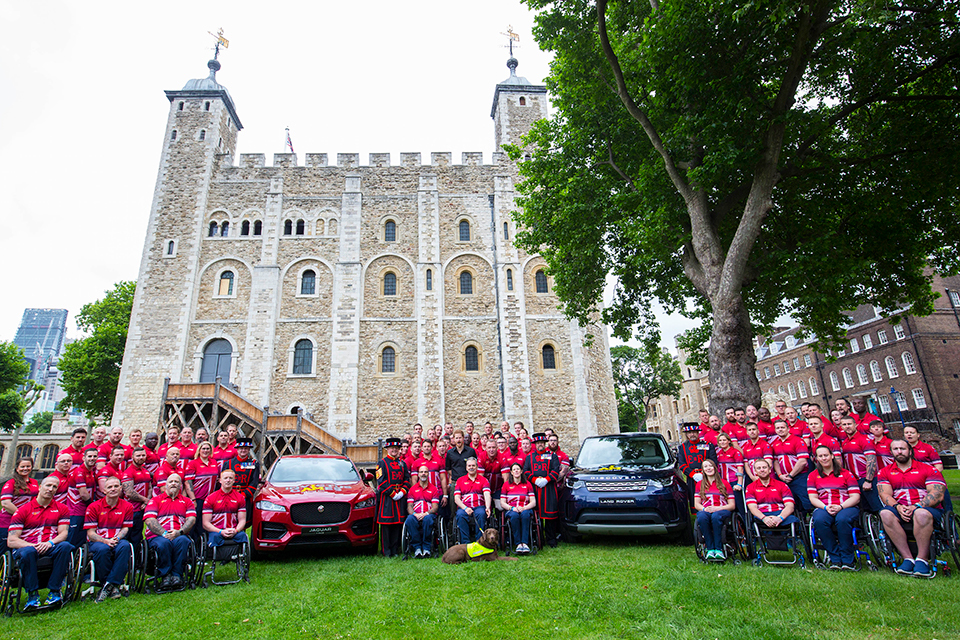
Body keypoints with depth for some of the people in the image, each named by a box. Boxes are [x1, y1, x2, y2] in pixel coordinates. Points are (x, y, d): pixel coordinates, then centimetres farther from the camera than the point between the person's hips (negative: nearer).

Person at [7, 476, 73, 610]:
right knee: (28, 552, -37)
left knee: (65, 546, -32)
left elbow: (64, 533, 4)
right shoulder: (23, 510, 7)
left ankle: (54, 591, -22)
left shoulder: (61, 509, 13)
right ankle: (32, 594, -20)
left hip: (50, 548, 1)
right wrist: (33, 546, -19)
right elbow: (11, 541, -1)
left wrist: (50, 543, -18)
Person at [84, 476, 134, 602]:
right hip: (98, 541, -1)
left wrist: (116, 538, -18)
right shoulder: (94, 507, 2)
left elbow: (125, 529, 5)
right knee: (103, 549, -37)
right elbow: (90, 533, -2)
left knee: (125, 546, -35)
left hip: (117, 540, 1)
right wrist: (105, 541, -21)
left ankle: (111, 584, -26)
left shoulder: (127, 506, 6)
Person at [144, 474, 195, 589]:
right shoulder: (155, 500, 17)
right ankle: (165, 575, -19)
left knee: (182, 541, -35)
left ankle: (177, 575, -24)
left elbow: (192, 519, 6)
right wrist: (164, 533, -15)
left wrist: (179, 532, -15)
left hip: (180, 535, 1)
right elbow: (149, 520, 1)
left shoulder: (187, 501, 21)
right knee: (163, 543, -36)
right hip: (157, 535, 0)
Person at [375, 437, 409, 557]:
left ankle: (395, 550, 15)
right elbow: (381, 481, -7)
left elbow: (407, 480, 11)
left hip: (400, 497, 4)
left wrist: (402, 492, -6)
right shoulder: (382, 463, 1)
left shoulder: (402, 463, 15)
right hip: (386, 498, -4)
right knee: (386, 524, -2)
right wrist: (392, 494, -13)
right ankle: (386, 552, 5)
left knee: (398, 523, 5)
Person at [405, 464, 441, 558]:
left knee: (427, 519, -38)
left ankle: (426, 548, -25)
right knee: (409, 519, -34)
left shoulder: (434, 488, 14)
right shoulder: (413, 489, 19)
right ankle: (417, 548, -25)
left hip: (429, 514, -1)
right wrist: (414, 514, -13)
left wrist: (426, 513, -16)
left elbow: (435, 507, 4)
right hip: (415, 514, 1)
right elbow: (409, 506, 10)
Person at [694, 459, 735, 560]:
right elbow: (696, 504, 14)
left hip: (722, 511, -1)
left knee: (716, 516, -39)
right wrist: (704, 509, -11)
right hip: (705, 511, 1)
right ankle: (710, 549, -29)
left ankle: (718, 549, -30)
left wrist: (717, 508, -11)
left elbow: (732, 505, 7)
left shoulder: (724, 483, 15)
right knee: (701, 517, -36)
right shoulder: (700, 484, 21)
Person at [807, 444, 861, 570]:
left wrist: (840, 507, -14)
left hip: (846, 507, -1)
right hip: (823, 508, 1)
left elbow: (855, 497, 4)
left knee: (842, 519, -38)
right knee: (819, 520, -35)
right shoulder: (813, 476, 17)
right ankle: (835, 559, -22)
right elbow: (813, 498, 8)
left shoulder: (846, 474, 13)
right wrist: (826, 507, -13)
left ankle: (848, 559, -21)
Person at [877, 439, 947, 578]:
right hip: (900, 510, 2)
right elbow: (885, 495, 4)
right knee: (885, 513, -33)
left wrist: (916, 506, -20)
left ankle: (922, 559, -27)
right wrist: (897, 506, -18)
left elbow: (938, 495, -5)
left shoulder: (928, 469, 8)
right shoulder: (885, 472, 15)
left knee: (921, 513, -39)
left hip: (928, 509, -2)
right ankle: (908, 558, -27)